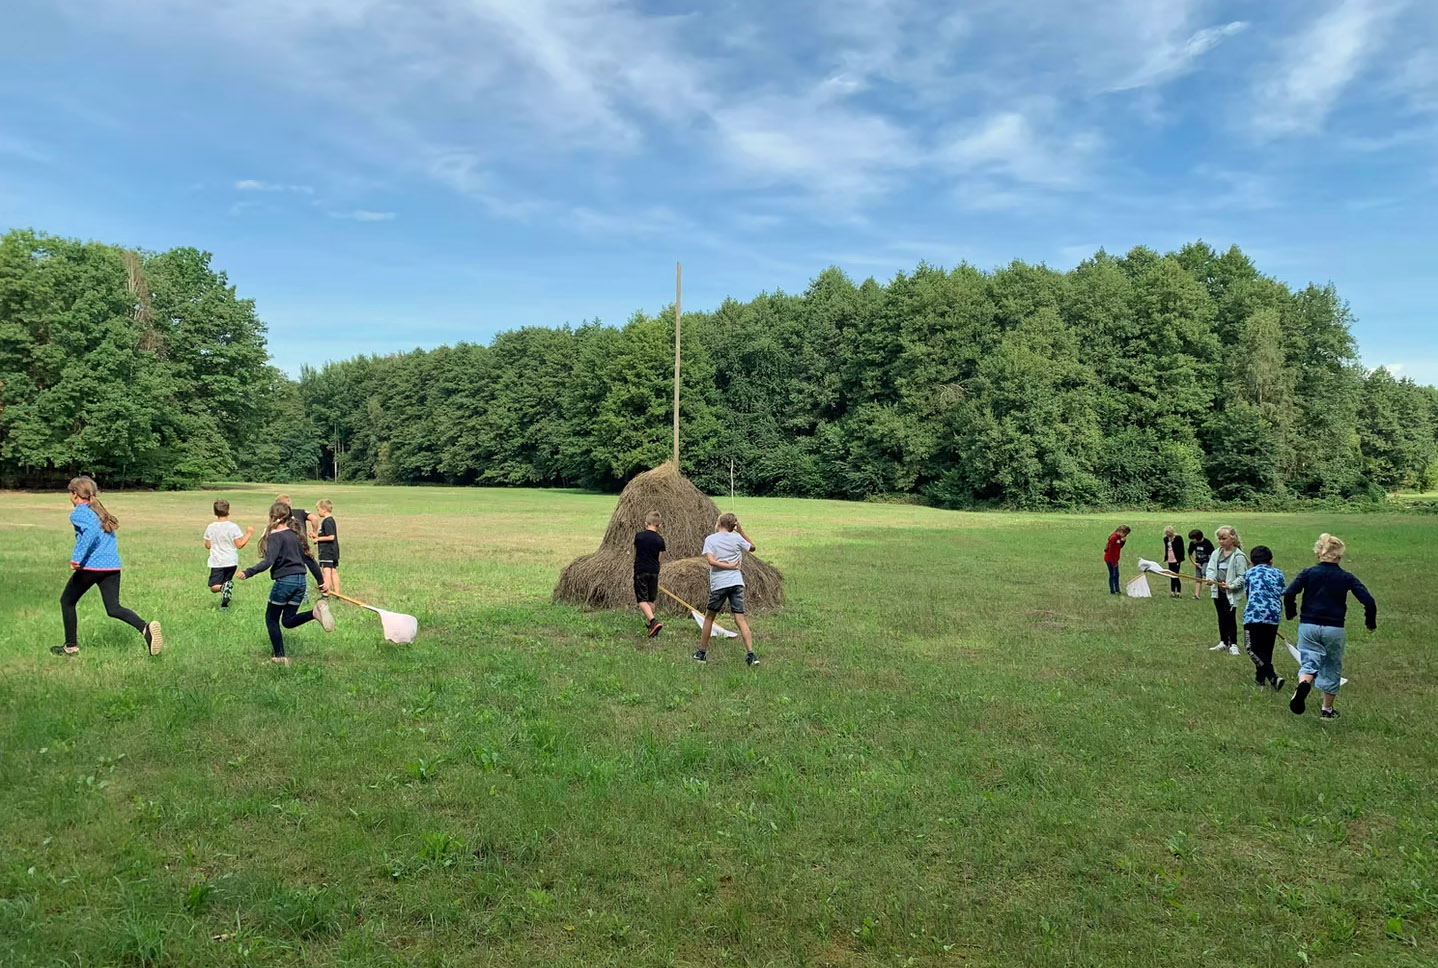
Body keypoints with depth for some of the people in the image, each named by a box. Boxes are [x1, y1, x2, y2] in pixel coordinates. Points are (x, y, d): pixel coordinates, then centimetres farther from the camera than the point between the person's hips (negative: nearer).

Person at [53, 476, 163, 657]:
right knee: (113, 608, 3)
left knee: (67, 601, 16)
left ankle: (71, 646, 23)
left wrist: (77, 558, -23)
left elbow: (91, 532, -23)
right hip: (112, 566, 6)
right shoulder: (99, 511, 21)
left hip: (91, 566, -6)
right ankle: (146, 628, -24)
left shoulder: (78, 513, -3)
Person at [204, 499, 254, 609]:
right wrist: (249, 533, 2)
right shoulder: (233, 527, -8)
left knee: (213, 587, 0)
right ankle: (224, 604, 7)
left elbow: (208, 545, 5)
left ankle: (223, 587, -32)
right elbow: (239, 544, -8)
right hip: (231, 562, 1)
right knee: (227, 580, 21)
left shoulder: (211, 527, -2)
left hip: (217, 562, -1)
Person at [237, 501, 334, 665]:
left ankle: (280, 657, 12)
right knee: (288, 621, 15)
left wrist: (248, 572, -26)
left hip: (285, 580, -7)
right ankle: (316, 612, -11)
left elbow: (268, 561, -22)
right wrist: (321, 581, 21)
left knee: (271, 619, 13)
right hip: (300, 581, 7)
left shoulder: (275, 536, -9)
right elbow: (309, 559, 16)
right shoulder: (296, 534, 13)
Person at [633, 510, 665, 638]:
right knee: (651, 599, 17)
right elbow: (659, 558, 5)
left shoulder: (639, 536, -3)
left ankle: (653, 621, -23)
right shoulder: (660, 539, -1)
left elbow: (634, 555, 7)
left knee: (642, 600, -3)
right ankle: (649, 623, 29)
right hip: (654, 572, 3)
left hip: (640, 571, -2)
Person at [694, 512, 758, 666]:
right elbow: (752, 547, 25)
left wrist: (730, 565, -7)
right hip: (736, 582, 2)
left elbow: (711, 561, -14)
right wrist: (741, 531, 23)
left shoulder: (710, 539, 0)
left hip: (718, 584, -2)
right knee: (740, 619, -1)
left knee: (709, 617, 14)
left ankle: (702, 653, 22)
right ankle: (750, 655, -11)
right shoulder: (737, 538, 6)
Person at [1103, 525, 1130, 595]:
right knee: (1112, 575, 0)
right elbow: (1111, 551, -22)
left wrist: (1123, 541, -5)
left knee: (1116, 575, 15)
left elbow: (1119, 547, 13)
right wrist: (1113, 562, -18)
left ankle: (1117, 590, 24)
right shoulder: (1114, 538, -23)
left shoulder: (1119, 537, 5)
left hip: (1114, 560, 9)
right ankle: (1112, 591, 8)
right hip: (1110, 560, -9)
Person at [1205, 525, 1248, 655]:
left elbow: (1242, 577, -12)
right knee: (1221, 617, 15)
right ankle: (1223, 642, 26)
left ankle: (1233, 644, 10)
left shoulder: (1239, 556, -11)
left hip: (1231, 593, -6)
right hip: (1218, 591, 6)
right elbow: (1210, 568, 0)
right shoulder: (1216, 553, 6)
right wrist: (1209, 578, -20)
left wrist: (1231, 585, -23)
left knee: (1230, 617, -1)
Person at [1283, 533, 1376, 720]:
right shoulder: (1346, 577, -2)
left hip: (1308, 627, 0)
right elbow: (1368, 601, -7)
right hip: (1334, 629, 0)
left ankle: (1303, 685, -32)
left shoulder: (1308, 573, -3)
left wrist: (1291, 614, 4)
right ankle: (1327, 709, 26)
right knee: (1332, 669, 17)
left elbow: (1288, 594, -13)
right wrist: (1370, 623, 9)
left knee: (1309, 664, 3)